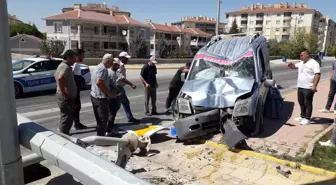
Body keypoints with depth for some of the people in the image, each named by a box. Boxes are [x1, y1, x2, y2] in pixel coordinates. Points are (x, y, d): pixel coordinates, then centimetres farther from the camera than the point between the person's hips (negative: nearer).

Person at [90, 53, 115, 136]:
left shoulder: (98, 67, 15)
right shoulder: (103, 69, -17)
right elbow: (99, 82, -28)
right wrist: (108, 92, -18)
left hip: (94, 96, 10)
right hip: (101, 97, -10)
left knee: (99, 118, 19)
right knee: (103, 119, -1)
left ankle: (100, 134, 30)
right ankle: (101, 135, 6)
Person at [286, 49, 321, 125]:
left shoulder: (314, 63, -12)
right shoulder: (301, 63, 15)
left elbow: (317, 74, -18)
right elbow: (294, 66, 29)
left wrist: (314, 86, -25)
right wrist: (290, 64, 4)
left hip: (308, 88, -9)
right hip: (300, 87, 9)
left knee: (308, 104, -1)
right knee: (301, 103, 16)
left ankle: (307, 119, 5)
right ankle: (302, 116, 28)